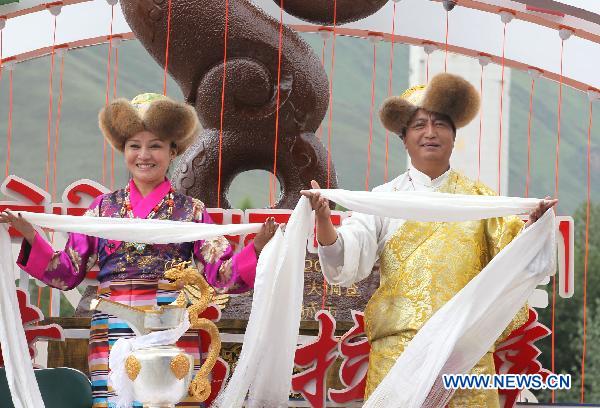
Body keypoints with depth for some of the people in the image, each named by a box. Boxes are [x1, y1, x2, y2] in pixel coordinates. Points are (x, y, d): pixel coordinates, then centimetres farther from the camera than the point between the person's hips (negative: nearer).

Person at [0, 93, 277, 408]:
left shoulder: (191, 210, 8)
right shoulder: (103, 207, 11)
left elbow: (221, 276, 2)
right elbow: (67, 274, 10)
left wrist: (258, 247, -13)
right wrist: (29, 235, -2)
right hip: (112, 336, 1)